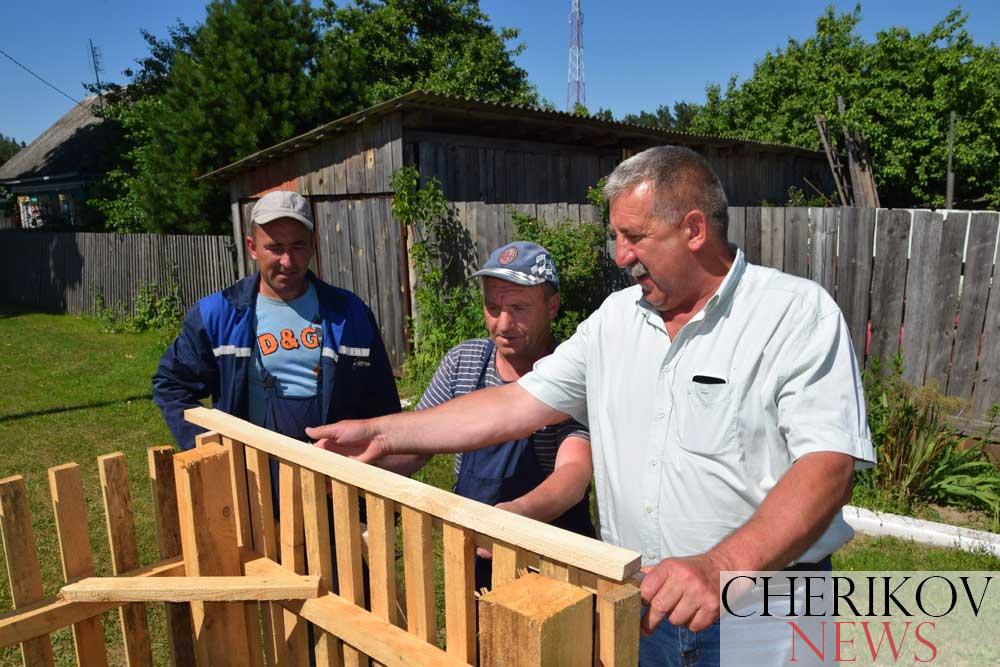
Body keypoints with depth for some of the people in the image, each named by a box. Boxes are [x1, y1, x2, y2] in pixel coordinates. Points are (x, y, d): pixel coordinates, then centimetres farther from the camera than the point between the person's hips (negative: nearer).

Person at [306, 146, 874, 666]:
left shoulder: (799, 313, -12)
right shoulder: (617, 316, 4)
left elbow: (827, 466, -21)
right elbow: (519, 403, 3)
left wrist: (722, 567, -36)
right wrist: (384, 432, 1)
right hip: (637, 603, 5)